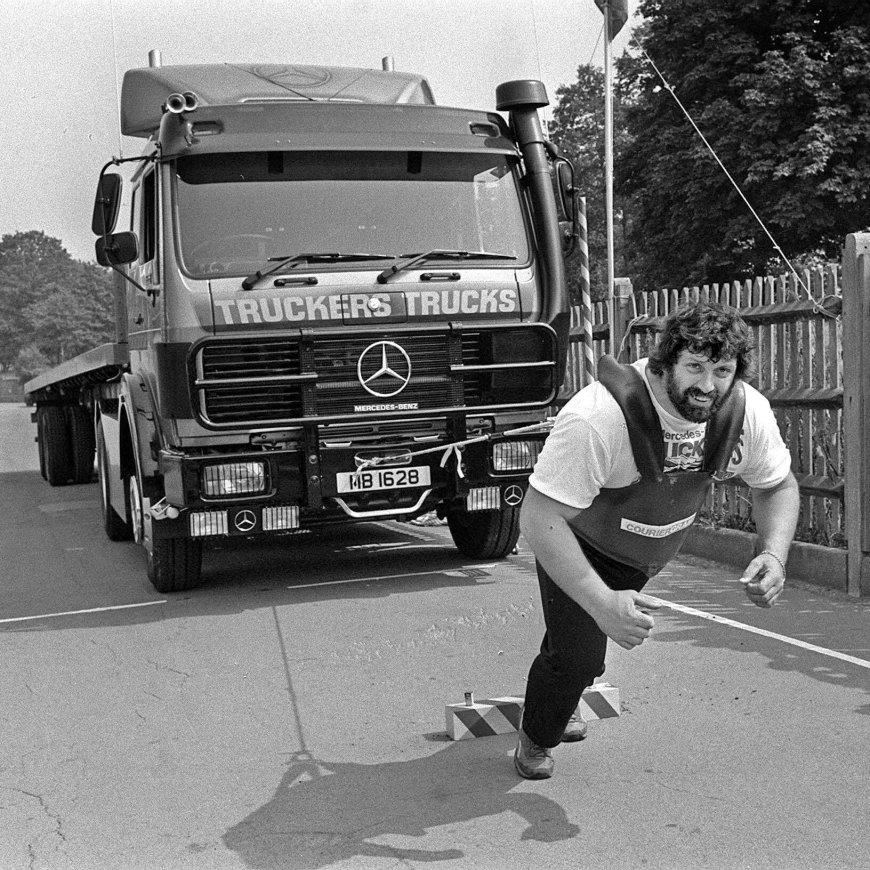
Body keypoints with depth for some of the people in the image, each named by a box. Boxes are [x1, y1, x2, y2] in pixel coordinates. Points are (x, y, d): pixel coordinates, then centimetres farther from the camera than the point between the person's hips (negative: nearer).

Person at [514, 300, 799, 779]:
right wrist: (601, 603, -49)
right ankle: (535, 738, 25)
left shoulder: (747, 412, -25)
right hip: (580, 542, -5)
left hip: (650, 551, 5)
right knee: (577, 654, -11)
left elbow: (778, 485, -6)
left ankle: (561, 699, 60)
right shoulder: (599, 417, -44)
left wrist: (773, 555, -26)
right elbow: (539, 517, -41)